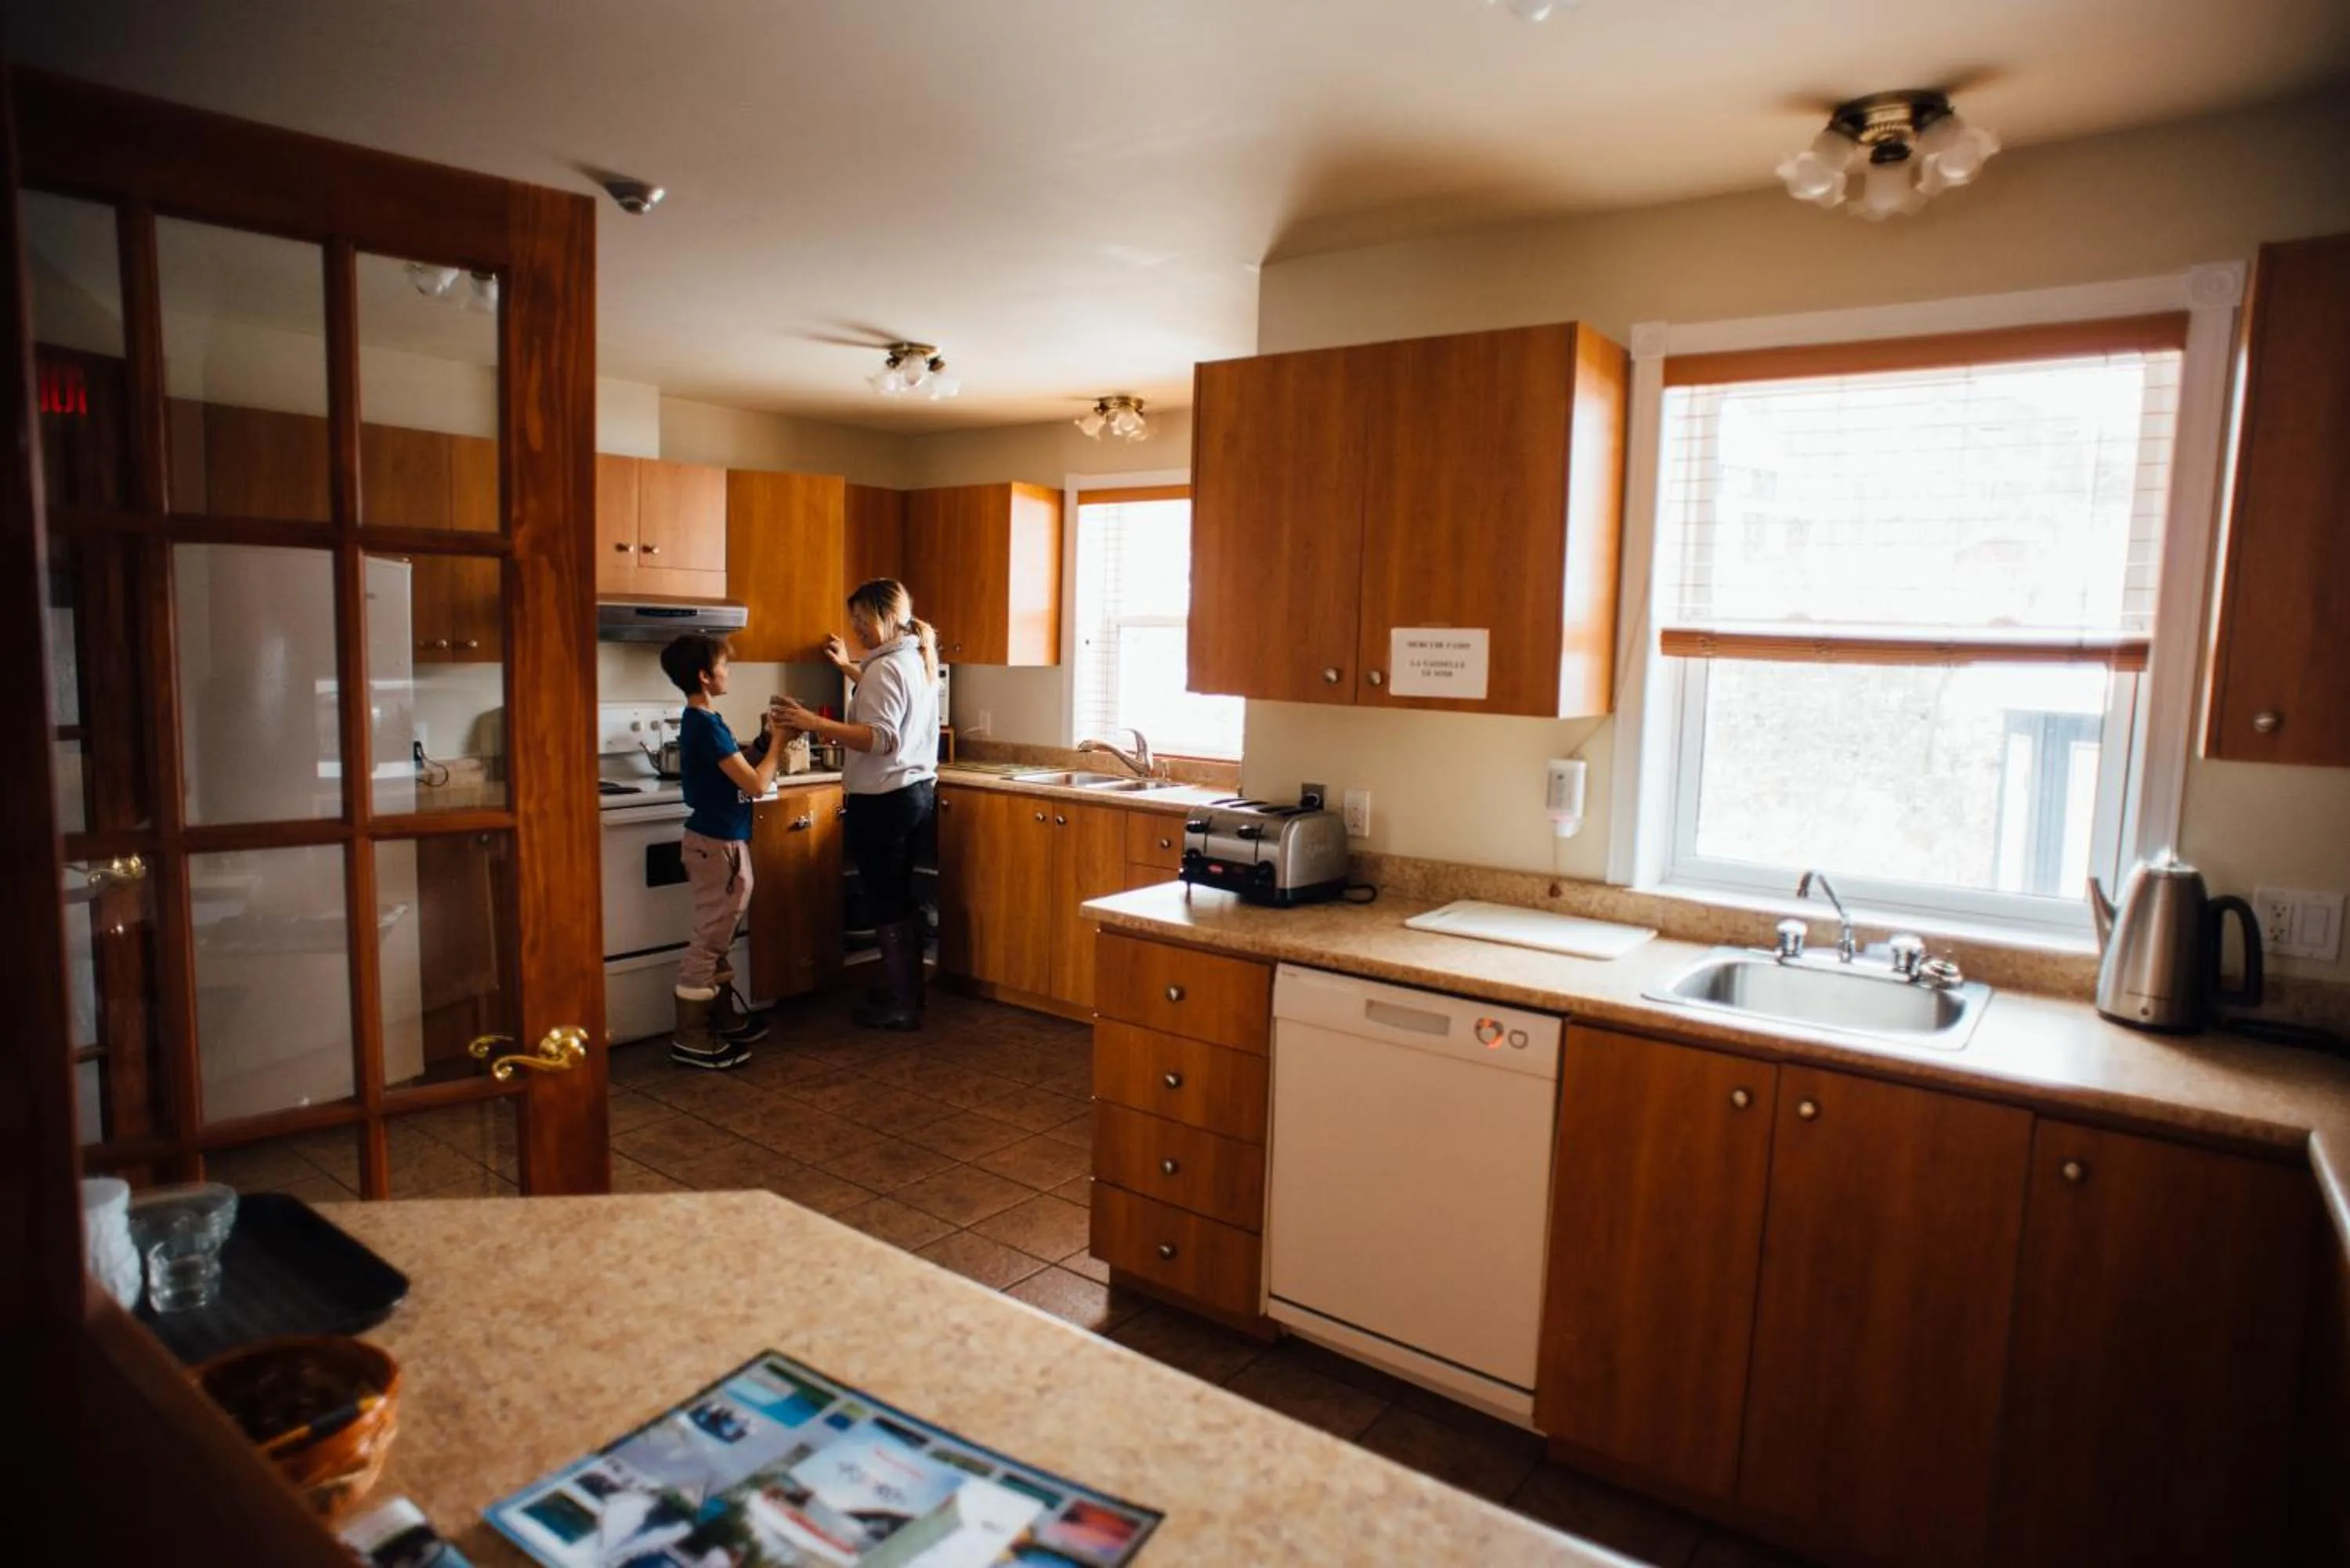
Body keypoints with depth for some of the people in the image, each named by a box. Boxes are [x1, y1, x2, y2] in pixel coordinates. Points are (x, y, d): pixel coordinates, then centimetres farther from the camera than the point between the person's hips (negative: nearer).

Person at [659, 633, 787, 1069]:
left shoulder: (700, 722, 11)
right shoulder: (707, 725, -20)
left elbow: (738, 768, 17)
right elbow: (756, 784, -22)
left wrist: (763, 738, 5)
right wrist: (778, 743, -10)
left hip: (718, 839, 10)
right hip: (718, 844, -10)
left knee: (717, 938, 18)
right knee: (708, 940, -3)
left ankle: (724, 1018, 30)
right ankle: (690, 1040, 4)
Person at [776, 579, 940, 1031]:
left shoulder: (886, 667, -17)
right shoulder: (917, 659, 12)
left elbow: (880, 739, -28)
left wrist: (816, 723, -33)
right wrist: (846, 665, 38)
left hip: (884, 800, -10)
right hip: (916, 791, 10)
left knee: (885, 904, 0)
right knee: (900, 898, 18)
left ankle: (901, 1006, 8)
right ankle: (908, 991, 28)